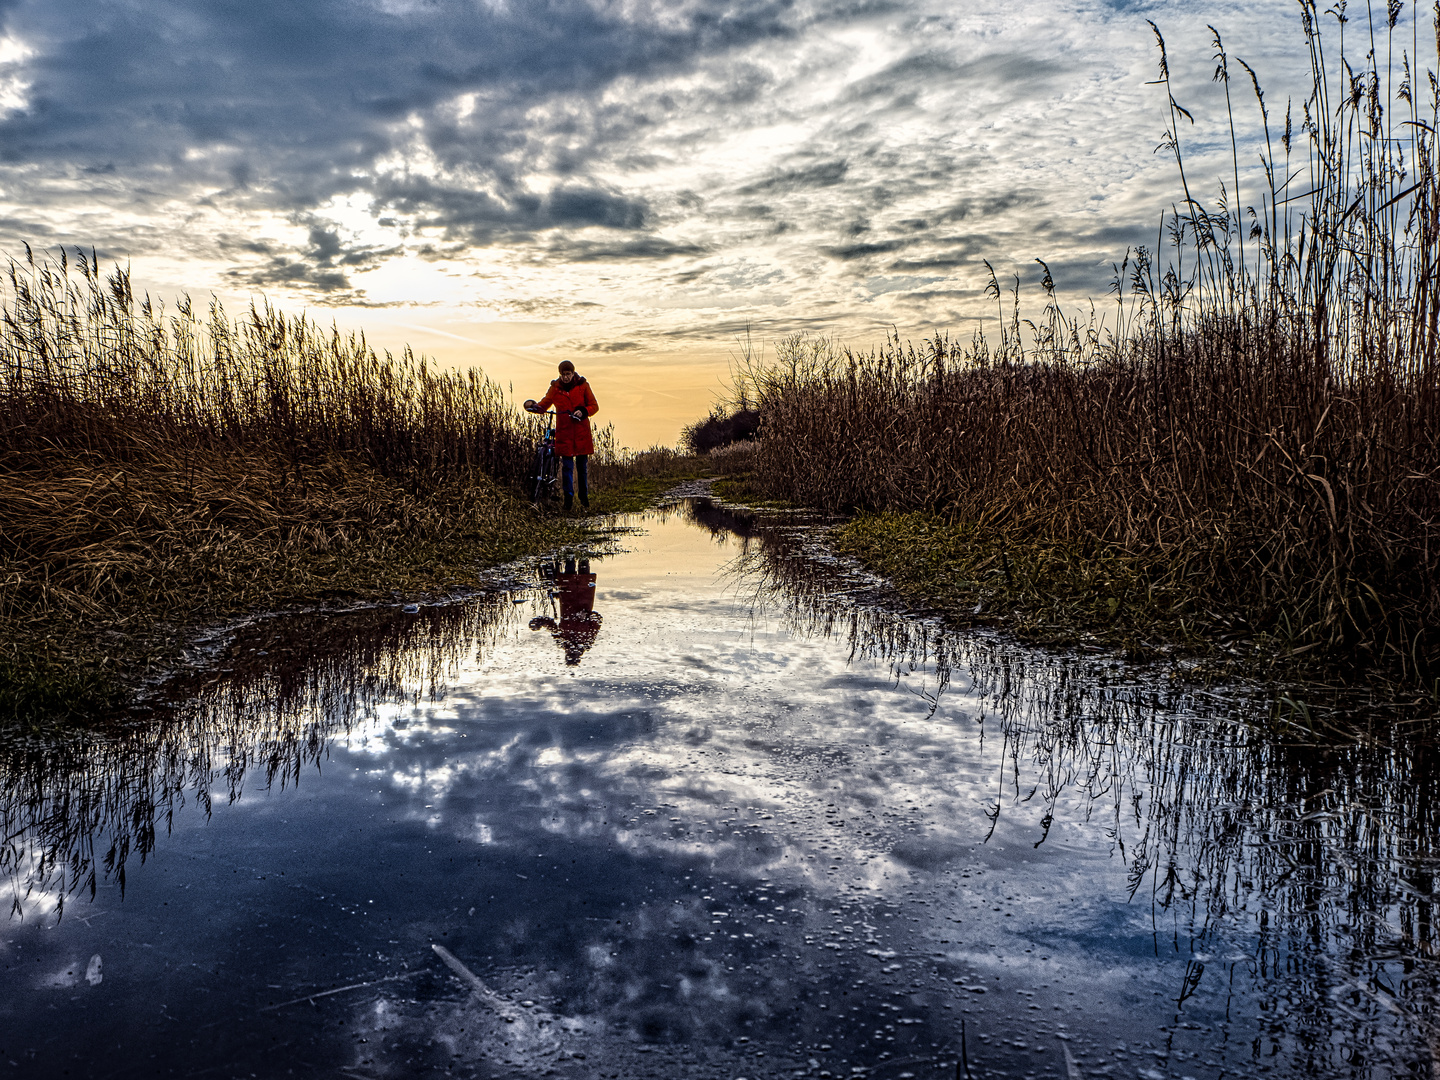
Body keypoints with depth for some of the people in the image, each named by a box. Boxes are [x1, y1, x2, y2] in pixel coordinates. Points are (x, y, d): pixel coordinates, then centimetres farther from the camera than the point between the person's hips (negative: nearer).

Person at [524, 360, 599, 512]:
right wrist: (533, 405, -17)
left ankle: (584, 497, 20)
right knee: (567, 466, -3)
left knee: (582, 466, 6)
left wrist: (583, 411, -17)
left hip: (581, 433, 0)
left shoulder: (582, 385, 3)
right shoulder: (555, 387, 6)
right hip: (564, 432, 0)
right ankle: (568, 498, 3)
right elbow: (544, 405, 5)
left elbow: (594, 406, 3)